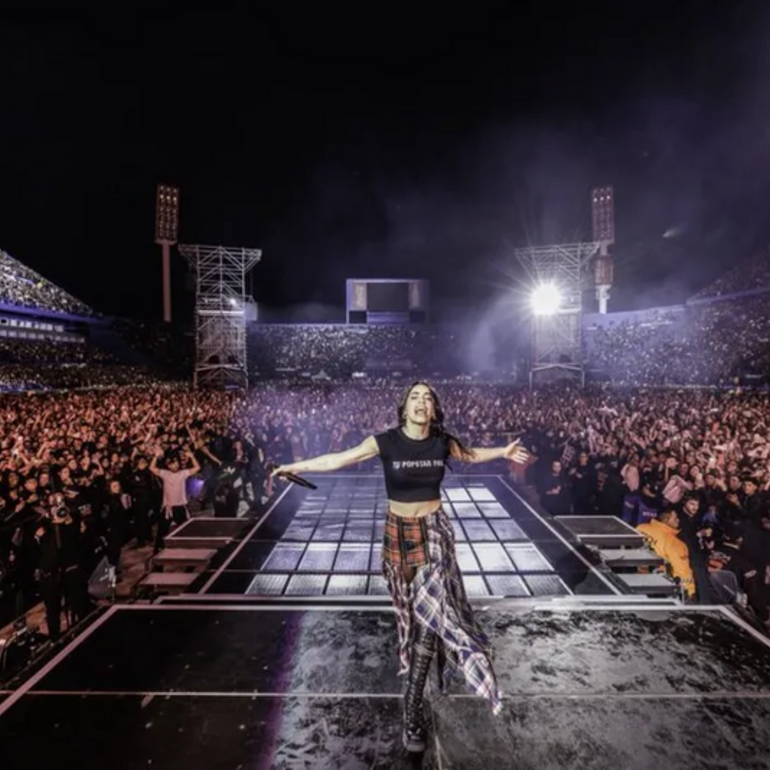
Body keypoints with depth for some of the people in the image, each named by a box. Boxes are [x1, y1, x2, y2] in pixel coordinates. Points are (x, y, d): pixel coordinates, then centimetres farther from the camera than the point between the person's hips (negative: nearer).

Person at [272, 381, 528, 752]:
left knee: (431, 607, -9)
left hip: (434, 530, 0)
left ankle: (412, 706, 2)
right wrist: (295, 466, -14)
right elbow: (339, 459, -12)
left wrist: (503, 452, 5)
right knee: (412, 607, 15)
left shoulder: (443, 442, -8)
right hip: (399, 531, 0)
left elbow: (471, 455, 14)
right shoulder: (386, 441, -14)